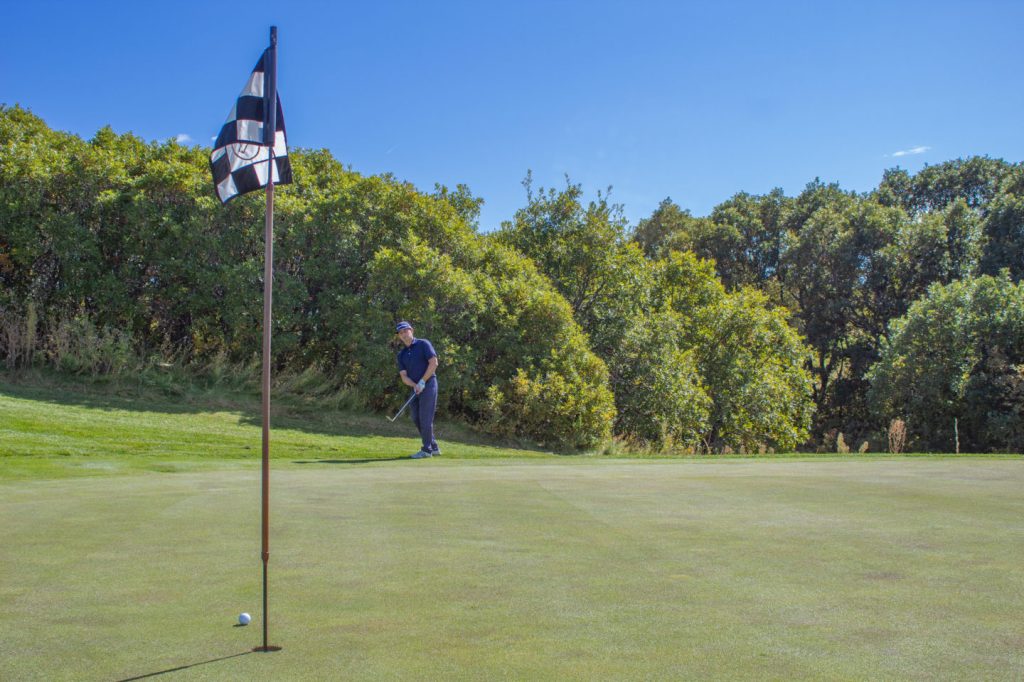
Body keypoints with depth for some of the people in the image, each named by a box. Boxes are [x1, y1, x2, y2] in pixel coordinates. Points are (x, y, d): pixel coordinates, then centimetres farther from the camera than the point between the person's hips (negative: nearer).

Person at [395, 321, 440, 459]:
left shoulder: (423, 344, -4)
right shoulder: (401, 354, 12)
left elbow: (434, 363, -13)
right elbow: (404, 377, 4)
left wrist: (422, 382, -16)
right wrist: (415, 386, -16)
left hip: (428, 385, -7)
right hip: (415, 389, 7)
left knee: (425, 418, -7)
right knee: (416, 419, 9)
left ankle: (427, 450, 2)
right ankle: (434, 447, 18)